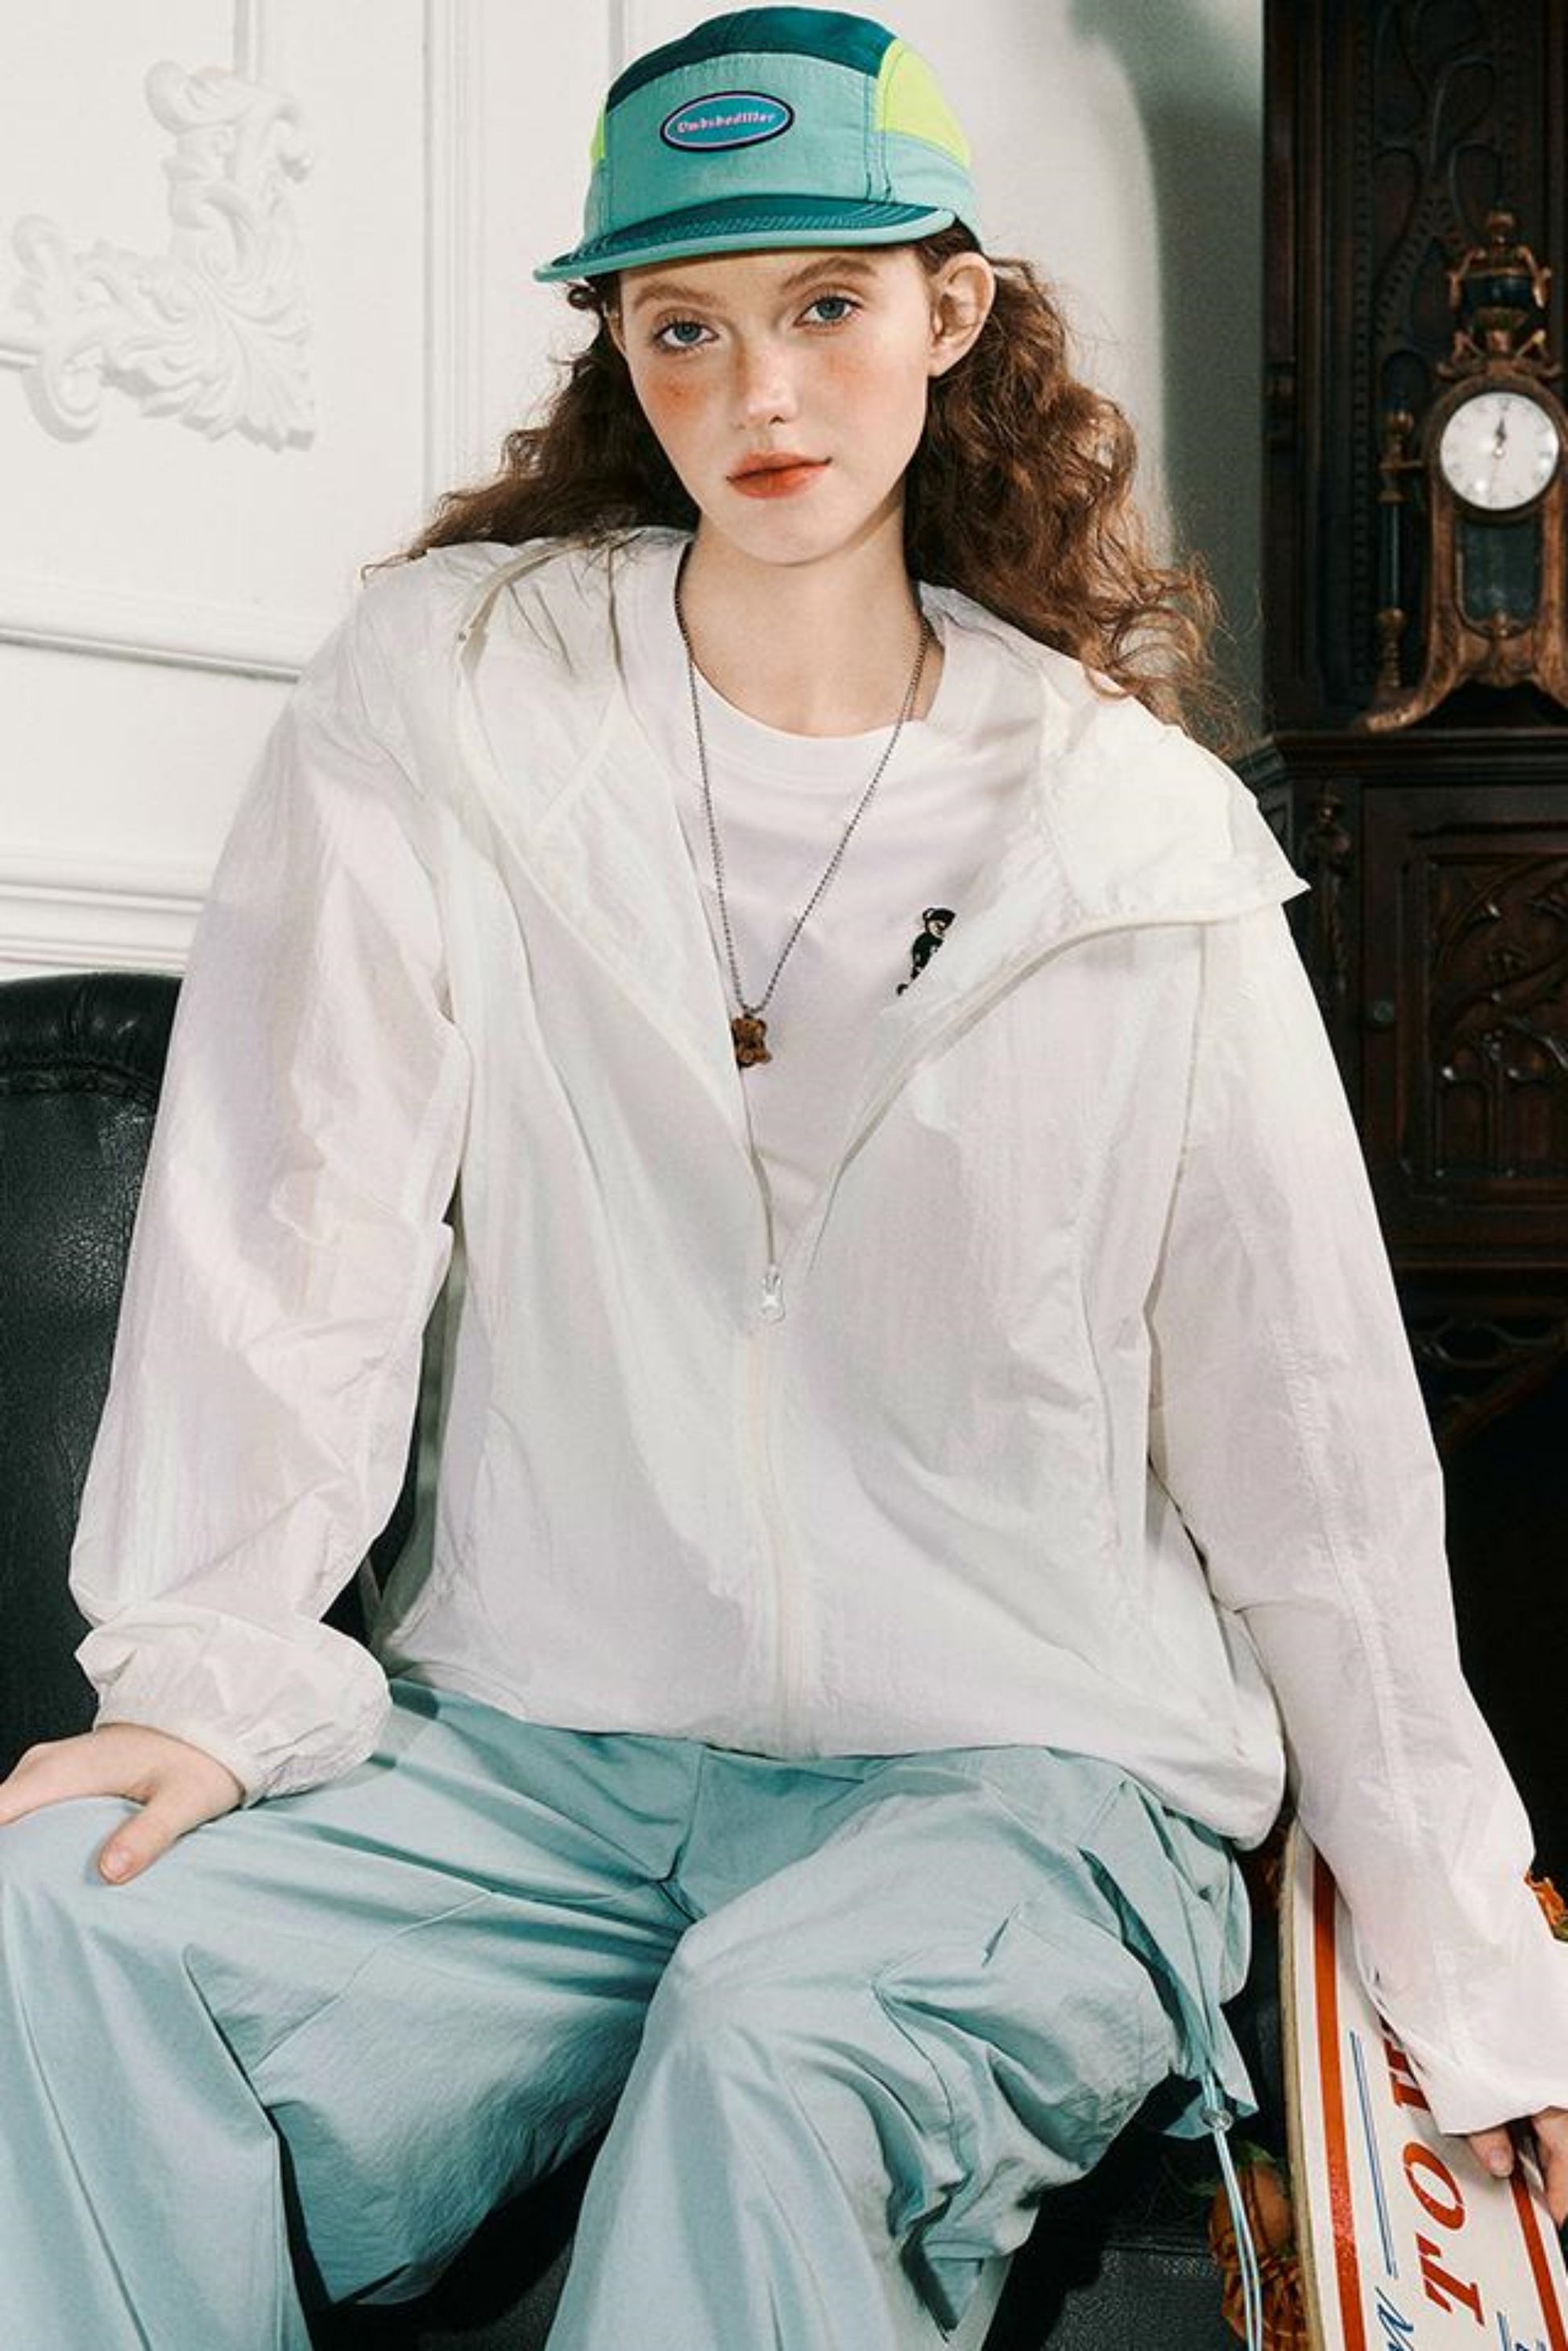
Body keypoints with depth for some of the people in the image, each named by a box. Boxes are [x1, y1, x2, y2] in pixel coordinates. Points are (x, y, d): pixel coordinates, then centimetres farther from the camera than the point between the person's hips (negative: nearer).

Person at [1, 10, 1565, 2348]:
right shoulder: (442, 696, 3)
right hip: (531, 1748, 2)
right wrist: (216, 1670, -18)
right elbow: (295, 1198, -5)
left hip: (1026, 1775, -1)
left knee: (778, 2055, -34)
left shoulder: (1144, 838, 2)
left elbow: (1311, 1442, 5)